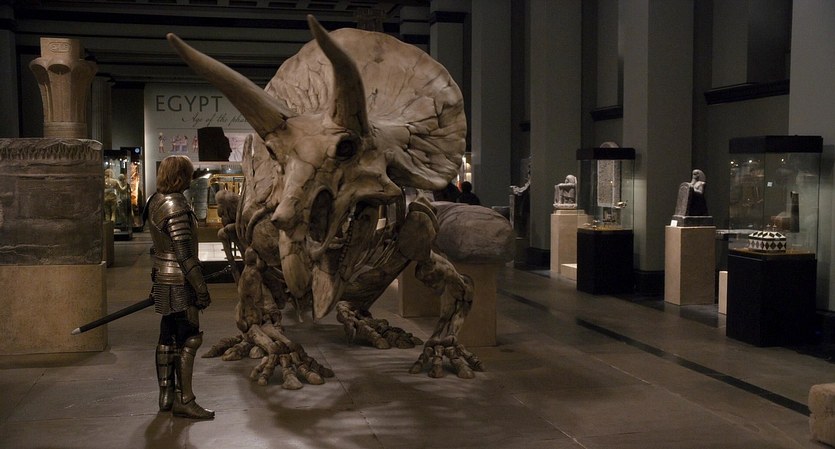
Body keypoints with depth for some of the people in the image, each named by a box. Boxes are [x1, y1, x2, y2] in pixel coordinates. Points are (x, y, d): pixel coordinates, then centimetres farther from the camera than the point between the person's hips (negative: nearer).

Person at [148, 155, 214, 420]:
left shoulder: (156, 201, 10)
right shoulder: (175, 207, -20)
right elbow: (184, 254, -23)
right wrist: (201, 289, -18)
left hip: (164, 280, 10)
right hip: (179, 284, -10)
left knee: (168, 338, 14)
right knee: (190, 340, -5)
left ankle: (166, 396, 23)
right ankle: (184, 401, -1)